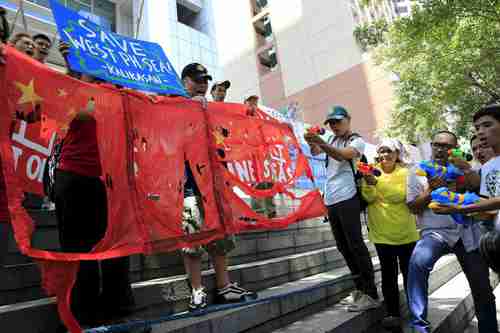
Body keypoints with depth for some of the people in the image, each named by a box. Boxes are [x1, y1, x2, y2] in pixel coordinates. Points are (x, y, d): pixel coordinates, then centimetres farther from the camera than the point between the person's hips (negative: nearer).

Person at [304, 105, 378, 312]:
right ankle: (360, 289, 24)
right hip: (331, 201, 7)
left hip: (347, 199, -7)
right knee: (343, 246, 11)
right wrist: (313, 143, -17)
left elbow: (343, 155, -23)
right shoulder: (332, 142, 20)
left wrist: (322, 143, -39)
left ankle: (370, 294, 2)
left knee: (355, 244, -7)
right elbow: (315, 152, 6)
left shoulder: (356, 141, -2)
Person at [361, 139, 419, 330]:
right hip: (382, 233, 1)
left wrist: (377, 182, -32)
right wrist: (368, 183, -28)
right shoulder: (371, 171, 2)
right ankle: (393, 314, 16)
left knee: (409, 272, 11)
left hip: (405, 232, 0)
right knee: (388, 273, 6)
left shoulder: (404, 172, -3)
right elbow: (368, 198, -9)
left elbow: (400, 195, -20)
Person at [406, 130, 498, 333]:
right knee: (418, 262, -33)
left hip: (468, 232, 3)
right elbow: (413, 208, 0)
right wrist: (430, 190, -14)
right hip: (435, 232, -3)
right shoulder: (418, 172, 6)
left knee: (482, 289, 11)